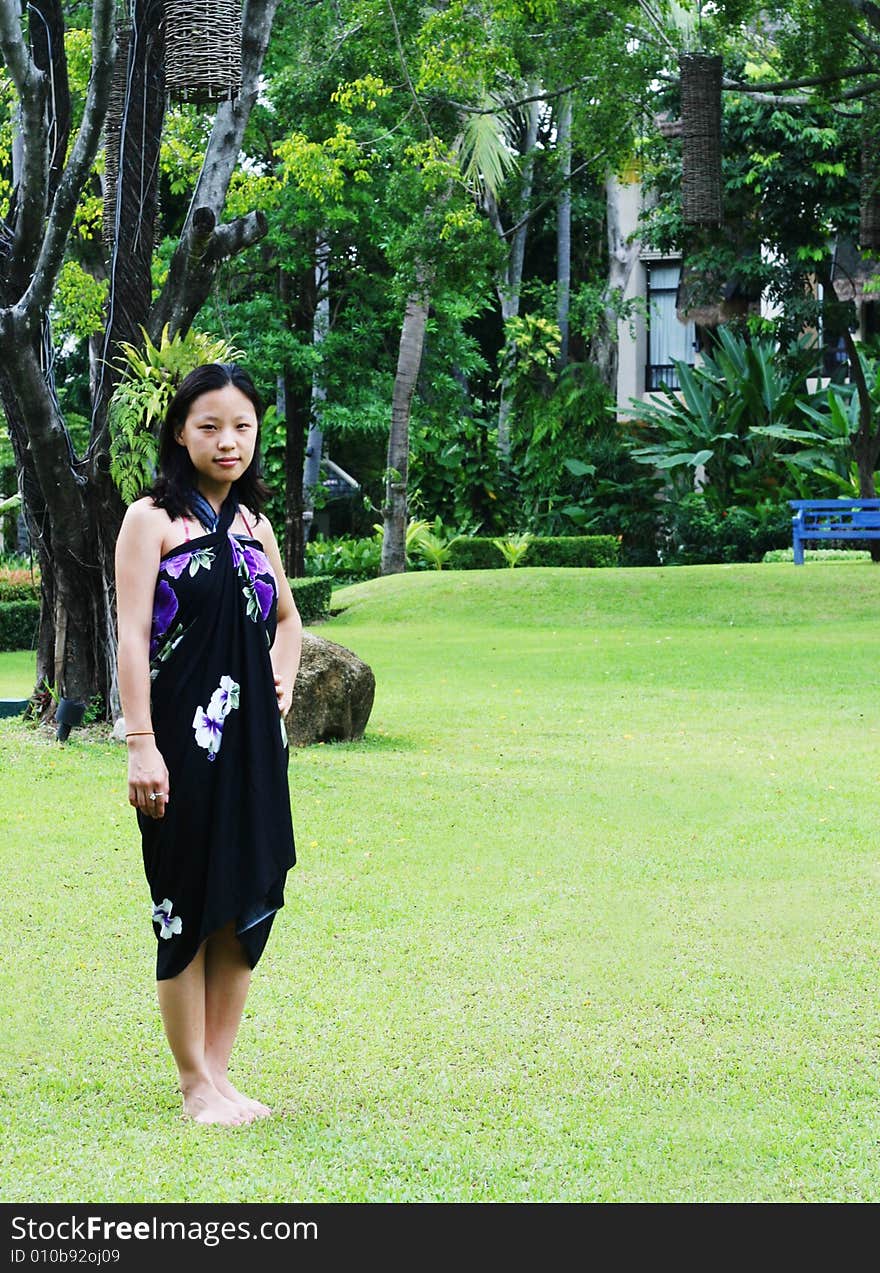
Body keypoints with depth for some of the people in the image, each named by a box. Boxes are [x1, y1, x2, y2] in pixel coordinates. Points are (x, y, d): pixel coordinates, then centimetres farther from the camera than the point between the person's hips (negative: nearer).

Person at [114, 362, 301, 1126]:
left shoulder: (253, 526, 13)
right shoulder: (153, 520, -4)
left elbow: (287, 616, 29)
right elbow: (132, 637, -10)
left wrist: (284, 677, 10)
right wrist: (141, 745, -17)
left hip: (253, 741, 6)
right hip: (184, 740, -6)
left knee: (248, 905, 8)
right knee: (187, 906, 0)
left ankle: (219, 1069, 19)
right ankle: (195, 1083, 10)